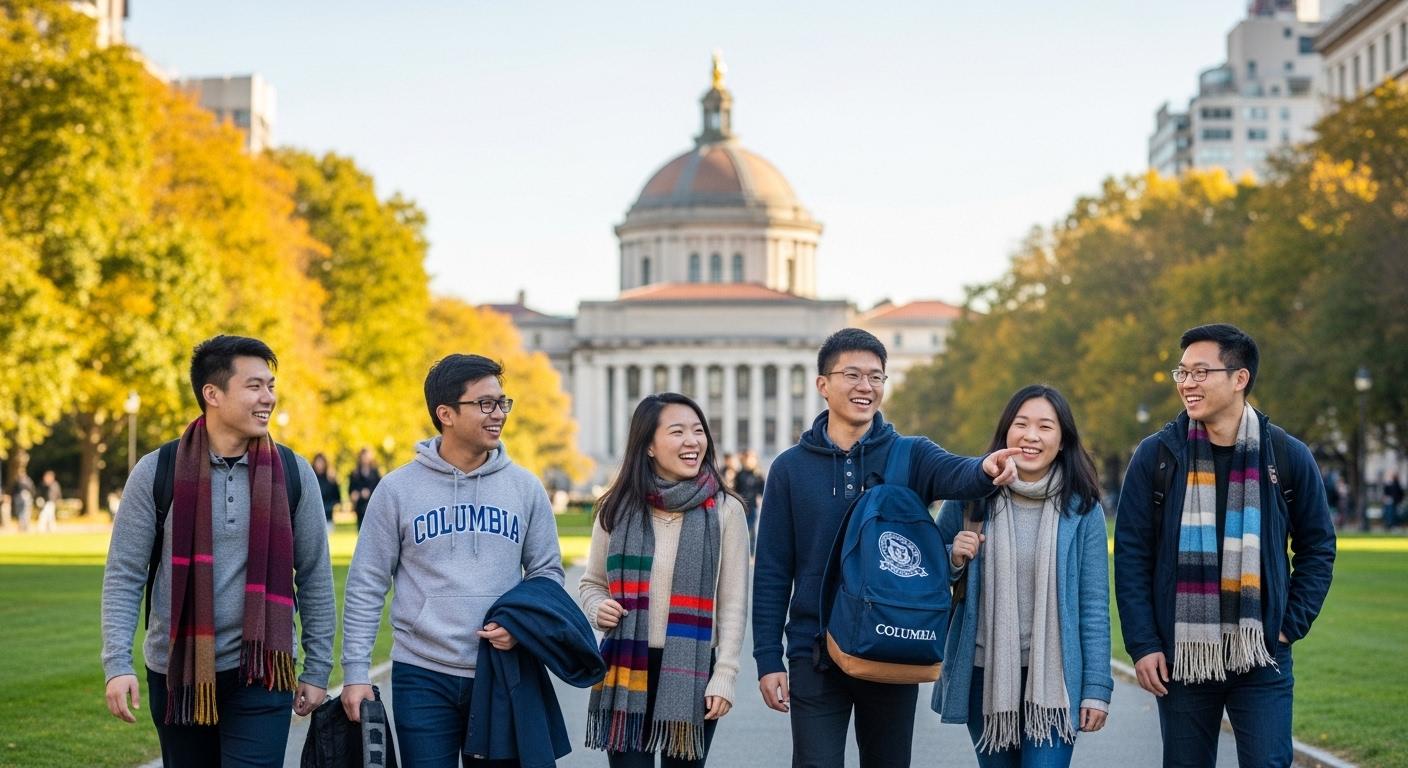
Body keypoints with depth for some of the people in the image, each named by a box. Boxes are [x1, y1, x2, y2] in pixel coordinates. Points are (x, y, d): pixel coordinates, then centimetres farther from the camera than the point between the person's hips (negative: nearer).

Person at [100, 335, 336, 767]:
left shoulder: (292, 473, 0)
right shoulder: (157, 472, -3)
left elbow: (315, 578, 5)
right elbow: (123, 576, -2)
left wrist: (317, 669, 5)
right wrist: (117, 664, -12)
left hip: (260, 674, 0)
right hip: (178, 673, 0)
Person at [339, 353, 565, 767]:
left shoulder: (525, 487, 4)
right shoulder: (398, 489, -1)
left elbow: (547, 571, 10)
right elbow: (366, 586, 1)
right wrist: (356, 671, -4)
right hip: (422, 676, -2)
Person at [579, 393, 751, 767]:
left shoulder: (725, 510, -1)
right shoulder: (618, 508, 4)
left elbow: (733, 604, -1)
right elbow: (592, 583, 15)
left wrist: (724, 676, -8)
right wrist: (597, 608, -8)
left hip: (692, 673, -1)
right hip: (625, 670, 1)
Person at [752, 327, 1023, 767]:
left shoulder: (910, 457, 2)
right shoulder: (791, 468, 2)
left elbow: (953, 473, -22)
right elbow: (772, 571, 2)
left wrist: (986, 470, -46)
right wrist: (768, 659, -4)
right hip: (815, 656, -1)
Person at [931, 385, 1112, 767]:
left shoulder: (1082, 508, -2)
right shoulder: (971, 497, 1)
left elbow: (1094, 605, -1)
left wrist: (1096, 687, -4)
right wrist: (954, 559, -10)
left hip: (1053, 679, -2)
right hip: (984, 676, 2)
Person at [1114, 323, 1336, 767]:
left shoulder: (1289, 457, 1)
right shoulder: (1156, 456, -1)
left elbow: (1318, 548, 9)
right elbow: (1131, 555, 0)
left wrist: (1291, 625, -1)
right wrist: (1142, 645, -6)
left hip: (1261, 659, 0)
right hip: (1179, 657, 1)